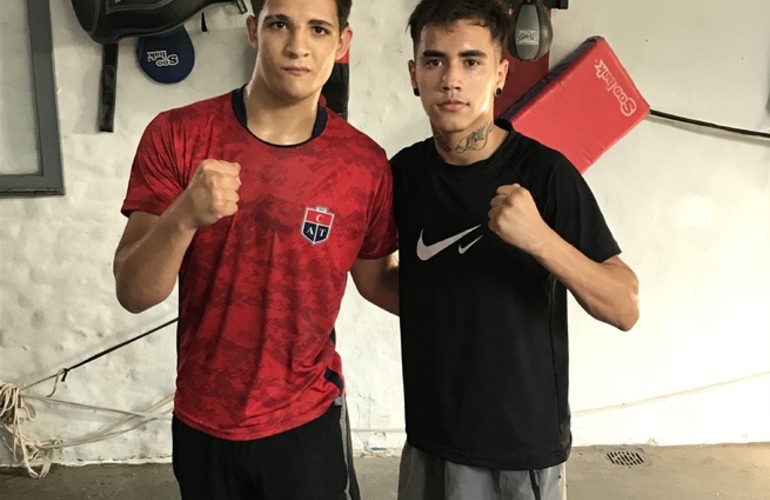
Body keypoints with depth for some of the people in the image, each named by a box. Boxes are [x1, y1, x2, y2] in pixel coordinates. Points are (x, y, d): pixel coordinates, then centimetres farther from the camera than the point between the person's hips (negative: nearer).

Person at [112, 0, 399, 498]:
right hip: (201, 422, 1)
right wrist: (184, 217, -30)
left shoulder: (366, 164, -10)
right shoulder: (177, 135, -11)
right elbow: (134, 294, -12)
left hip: (307, 420, 0)